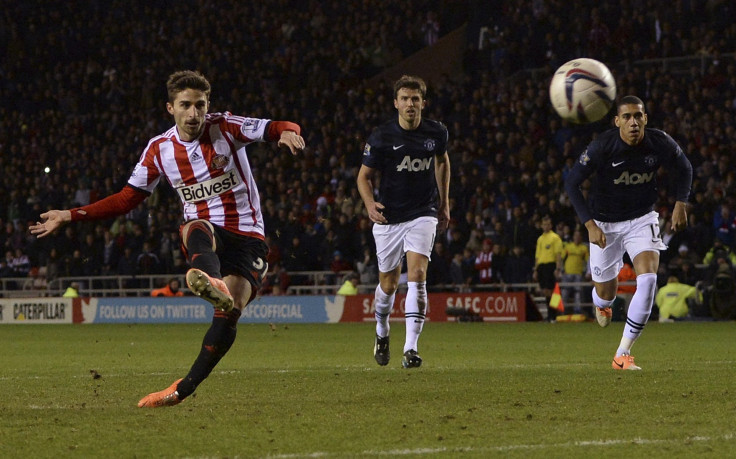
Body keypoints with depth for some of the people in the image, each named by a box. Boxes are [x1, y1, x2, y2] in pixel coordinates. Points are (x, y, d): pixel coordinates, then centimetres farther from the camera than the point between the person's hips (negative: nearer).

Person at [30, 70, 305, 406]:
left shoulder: (226, 128, -4)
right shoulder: (159, 149, 4)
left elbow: (279, 129, -9)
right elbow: (127, 199, 12)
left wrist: (288, 133, -35)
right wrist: (69, 216, 7)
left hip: (246, 236, -1)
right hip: (205, 233, 1)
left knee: (227, 316, -22)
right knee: (197, 228, -39)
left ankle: (184, 389, -13)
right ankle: (214, 284, -74)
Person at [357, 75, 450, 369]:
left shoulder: (437, 133, -1)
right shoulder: (381, 137, -9)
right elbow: (364, 176, -1)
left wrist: (444, 203, 21)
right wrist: (370, 203, -21)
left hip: (423, 214, 0)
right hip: (389, 217, 0)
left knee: (417, 274, -19)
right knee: (389, 284, 9)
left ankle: (410, 349, -22)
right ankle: (382, 332, 41)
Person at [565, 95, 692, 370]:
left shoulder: (660, 143, -15)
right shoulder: (602, 147, -24)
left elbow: (684, 169, 6)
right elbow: (572, 183, -17)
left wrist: (680, 204, -5)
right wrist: (590, 225, -25)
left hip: (642, 219, 1)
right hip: (604, 224, -1)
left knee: (648, 278, -22)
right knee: (606, 292, 7)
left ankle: (623, 354, -14)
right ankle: (601, 304, 52)